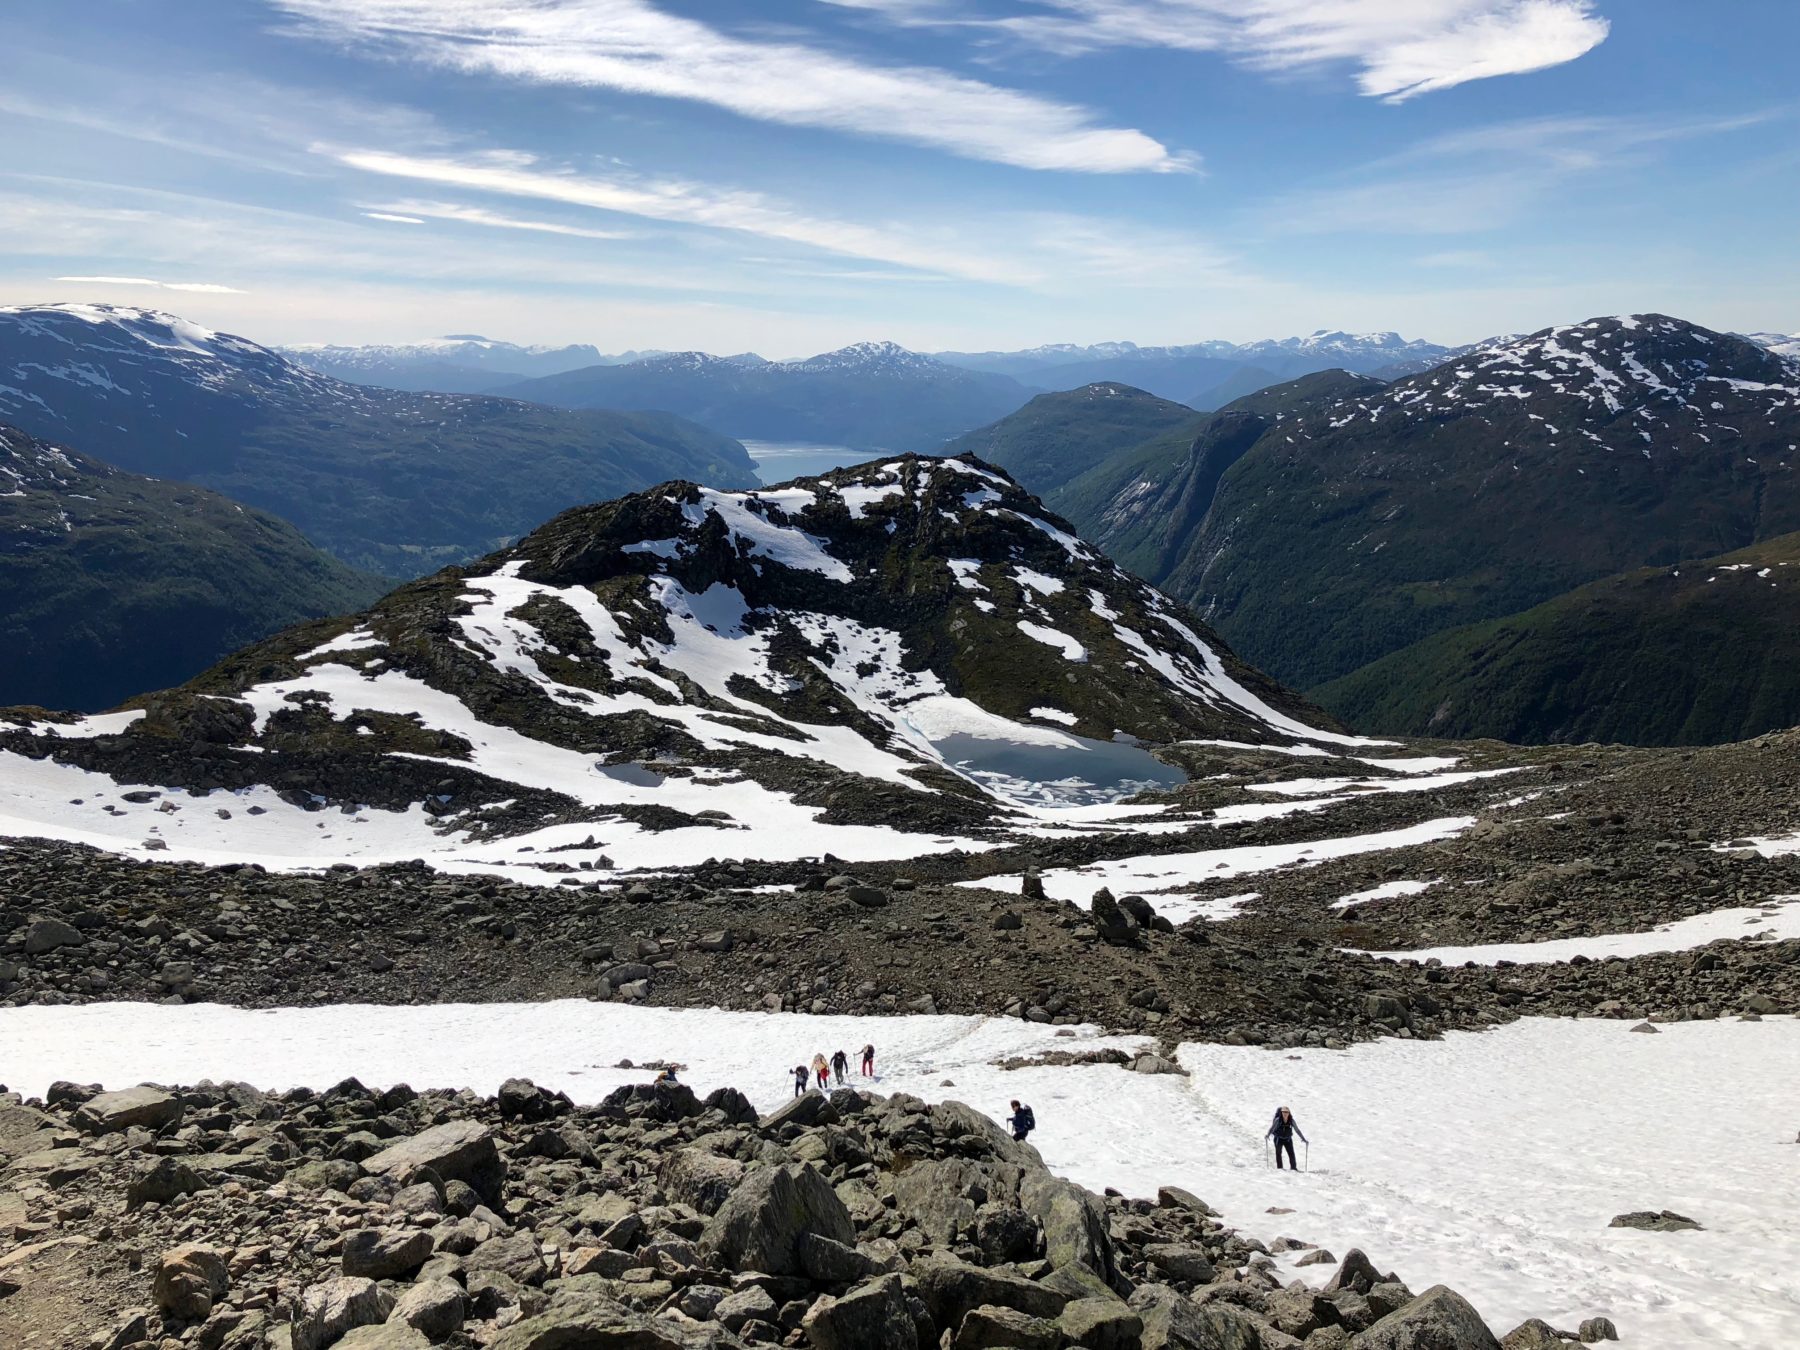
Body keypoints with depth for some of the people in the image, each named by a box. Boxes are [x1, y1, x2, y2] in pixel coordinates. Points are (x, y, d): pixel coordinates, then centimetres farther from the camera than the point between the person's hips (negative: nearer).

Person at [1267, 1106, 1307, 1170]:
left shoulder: (1291, 1121, -10)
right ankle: (1279, 1167, -5)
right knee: (1278, 1152, -12)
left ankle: (1294, 1167, 7)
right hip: (1278, 1139, -2)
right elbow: (1272, 1128, -23)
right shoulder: (1278, 1120, -17)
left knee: (1291, 1153, -4)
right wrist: (1268, 1135, -40)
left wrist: (1303, 1139, -4)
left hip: (1288, 1139, 2)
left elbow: (1297, 1130, -4)